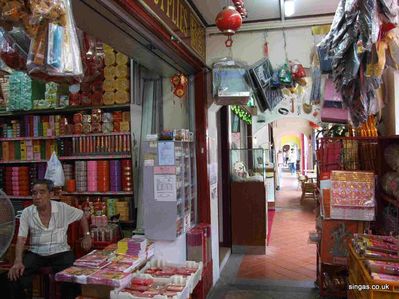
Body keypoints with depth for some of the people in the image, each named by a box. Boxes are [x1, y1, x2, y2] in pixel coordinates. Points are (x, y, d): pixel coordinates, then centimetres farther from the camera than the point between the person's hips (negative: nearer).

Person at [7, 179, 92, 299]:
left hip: (60, 252, -1)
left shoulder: (64, 208, -7)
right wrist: (18, 261, -22)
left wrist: (86, 235, 5)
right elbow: (21, 239, -7)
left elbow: (81, 216, 11)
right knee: (16, 275, -23)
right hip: (35, 253, 2)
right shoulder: (27, 212, -5)